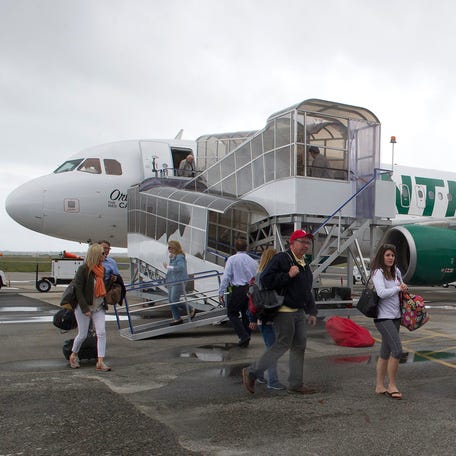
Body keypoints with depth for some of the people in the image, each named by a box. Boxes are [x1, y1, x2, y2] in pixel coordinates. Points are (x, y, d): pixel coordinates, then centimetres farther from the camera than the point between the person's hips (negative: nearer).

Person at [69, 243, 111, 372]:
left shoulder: (102, 269, 6)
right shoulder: (83, 269, -14)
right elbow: (78, 290, -17)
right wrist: (85, 309, -19)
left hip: (98, 307, 5)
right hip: (84, 307, -5)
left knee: (101, 333, -6)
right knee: (83, 335, 5)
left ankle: (100, 362, -4)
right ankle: (73, 356, 32)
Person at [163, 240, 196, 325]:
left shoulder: (180, 257, -13)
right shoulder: (172, 257, 16)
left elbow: (181, 267, -29)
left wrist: (168, 267, -25)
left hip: (179, 281, -10)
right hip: (171, 282, 10)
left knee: (174, 300, -14)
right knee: (170, 301, 6)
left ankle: (191, 310, 5)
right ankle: (177, 318, 14)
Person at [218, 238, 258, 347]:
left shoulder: (232, 259, -4)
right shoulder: (252, 261, 7)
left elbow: (226, 276, -9)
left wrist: (221, 292, -6)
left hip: (237, 290, -5)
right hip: (251, 291, 5)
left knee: (232, 313, 7)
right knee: (246, 314, 16)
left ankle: (244, 335, -7)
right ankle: (245, 340, 20)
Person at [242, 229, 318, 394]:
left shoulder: (304, 265, 18)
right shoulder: (281, 259, -11)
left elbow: (308, 291, 25)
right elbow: (266, 279, -20)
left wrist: (312, 312, 18)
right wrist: (288, 275, -22)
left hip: (299, 312, 9)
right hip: (284, 311, -9)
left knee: (299, 346, 10)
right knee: (282, 345, -6)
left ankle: (296, 384, 19)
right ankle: (251, 372, 5)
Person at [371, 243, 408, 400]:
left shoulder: (396, 271, 12)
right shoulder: (378, 272, -11)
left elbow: (401, 286, 27)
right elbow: (382, 293, -24)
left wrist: (403, 286, 4)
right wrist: (398, 288, -10)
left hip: (395, 316, 8)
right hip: (383, 317, -8)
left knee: (385, 352, 12)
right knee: (397, 350, -14)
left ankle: (380, 386, 20)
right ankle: (392, 385, 0)